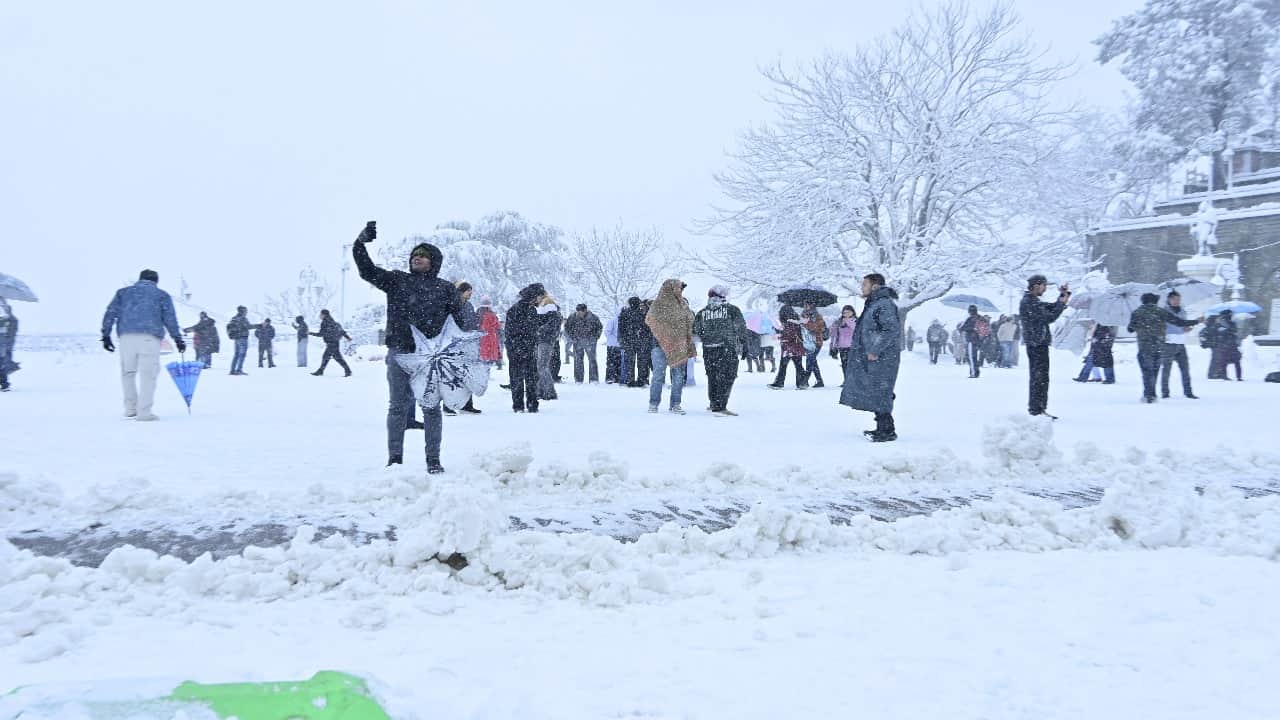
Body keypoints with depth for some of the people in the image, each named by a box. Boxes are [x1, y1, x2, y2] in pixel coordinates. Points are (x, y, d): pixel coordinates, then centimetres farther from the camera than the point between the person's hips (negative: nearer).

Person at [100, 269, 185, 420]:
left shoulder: (123, 292, 21)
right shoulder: (162, 295, 16)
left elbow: (110, 313, 12)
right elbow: (170, 319, 7)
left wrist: (106, 335, 11)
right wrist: (178, 339, 9)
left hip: (127, 336, 2)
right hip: (150, 338, -2)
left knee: (128, 372, 16)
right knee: (148, 374, -3)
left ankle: (130, 408, 17)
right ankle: (144, 412, -9)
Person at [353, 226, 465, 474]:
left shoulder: (446, 289, 9)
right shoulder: (396, 280, 11)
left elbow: (458, 322, 8)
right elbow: (367, 270, 2)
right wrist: (361, 243, -12)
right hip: (400, 352, 1)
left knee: (431, 407, 4)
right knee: (398, 406, 4)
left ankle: (433, 460, 12)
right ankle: (395, 458, 12)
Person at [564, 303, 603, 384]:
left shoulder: (593, 317, -8)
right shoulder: (572, 317, -6)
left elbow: (600, 328, 7)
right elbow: (566, 327, 9)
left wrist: (595, 338, 0)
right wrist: (572, 337, 2)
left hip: (590, 342, -1)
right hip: (577, 342, 1)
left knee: (592, 360, -5)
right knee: (577, 360, 1)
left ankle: (594, 379, 1)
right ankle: (578, 380, 8)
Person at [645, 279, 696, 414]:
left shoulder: (683, 304, 11)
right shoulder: (658, 304, -5)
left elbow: (690, 323, 19)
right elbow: (649, 321, -5)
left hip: (679, 346, 5)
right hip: (661, 344, -5)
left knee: (679, 376, 5)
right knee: (658, 375, -4)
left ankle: (675, 404, 13)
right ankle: (653, 403, 6)